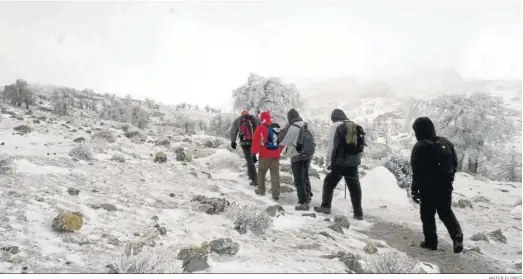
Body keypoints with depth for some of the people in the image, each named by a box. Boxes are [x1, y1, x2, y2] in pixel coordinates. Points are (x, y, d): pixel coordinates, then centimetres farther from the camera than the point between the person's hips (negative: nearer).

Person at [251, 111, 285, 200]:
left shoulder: (260, 128, -9)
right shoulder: (277, 127, 7)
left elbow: (256, 142, -12)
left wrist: (253, 152, -3)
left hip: (265, 155, -4)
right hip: (275, 155, 4)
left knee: (261, 172, 16)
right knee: (275, 174, 6)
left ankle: (261, 190, 26)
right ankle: (276, 194, 2)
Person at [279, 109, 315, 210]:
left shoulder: (292, 127, -16)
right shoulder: (305, 126, 7)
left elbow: (282, 139, -9)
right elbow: (308, 140, 11)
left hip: (297, 156, -7)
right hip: (308, 154, 8)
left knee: (299, 180, -1)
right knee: (305, 177, 24)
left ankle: (303, 203, -2)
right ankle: (307, 197, 38)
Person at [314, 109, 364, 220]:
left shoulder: (336, 126, -4)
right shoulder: (356, 127, 15)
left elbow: (331, 146, -9)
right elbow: (360, 146, 16)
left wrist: (328, 162, -4)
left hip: (339, 162, -5)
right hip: (353, 163, 5)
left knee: (329, 183, 10)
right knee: (354, 187, 7)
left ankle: (325, 206, 10)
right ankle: (358, 213, 7)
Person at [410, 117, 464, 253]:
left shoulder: (419, 147, -16)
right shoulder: (446, 142, 3)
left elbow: (417, 172, -16)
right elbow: (455, 163, 11)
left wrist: (414, 190, -9)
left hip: (428, 188, -5)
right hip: (445, 186, 5)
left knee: (427, 215, 10)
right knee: (446, 212, 19)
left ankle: (431, 241, 16)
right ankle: (457, 236, 1)